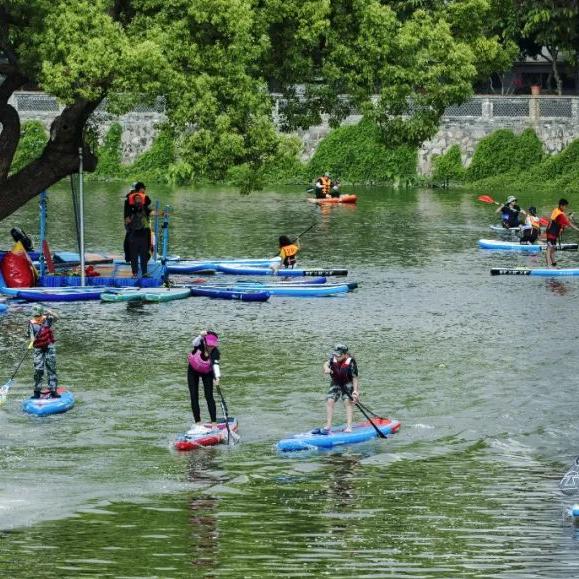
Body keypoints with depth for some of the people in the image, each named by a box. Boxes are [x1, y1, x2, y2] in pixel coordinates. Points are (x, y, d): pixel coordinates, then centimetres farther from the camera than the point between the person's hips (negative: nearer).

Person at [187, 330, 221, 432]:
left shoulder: (215, 352, -30)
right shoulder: (200, 345, -28)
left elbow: (216, 365, -44)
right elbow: (195, 343, -51)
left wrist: (217, 377, -60)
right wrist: (201, 336, -68)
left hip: (207, 373, -1)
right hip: (193, 371, 1)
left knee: (209, 396, -12)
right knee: (194, 397, -4)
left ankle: (214, 424, -11)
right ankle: (197, 424, -1)